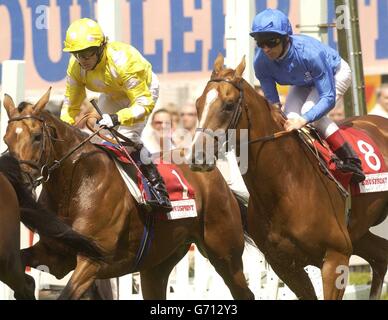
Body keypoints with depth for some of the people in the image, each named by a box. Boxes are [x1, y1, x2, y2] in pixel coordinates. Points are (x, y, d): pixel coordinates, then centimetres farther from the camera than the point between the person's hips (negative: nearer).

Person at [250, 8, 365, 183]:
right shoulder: (261, 62, -29)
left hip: (336, 73, -5)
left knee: (309, 110, -28)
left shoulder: (310, 52, -44)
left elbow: (328, 98, -40)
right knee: (290, 116, -19)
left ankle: (351, 161, -20)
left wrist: (303, 120, -54)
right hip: (304, 82, 5)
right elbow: (272, 101, -18)